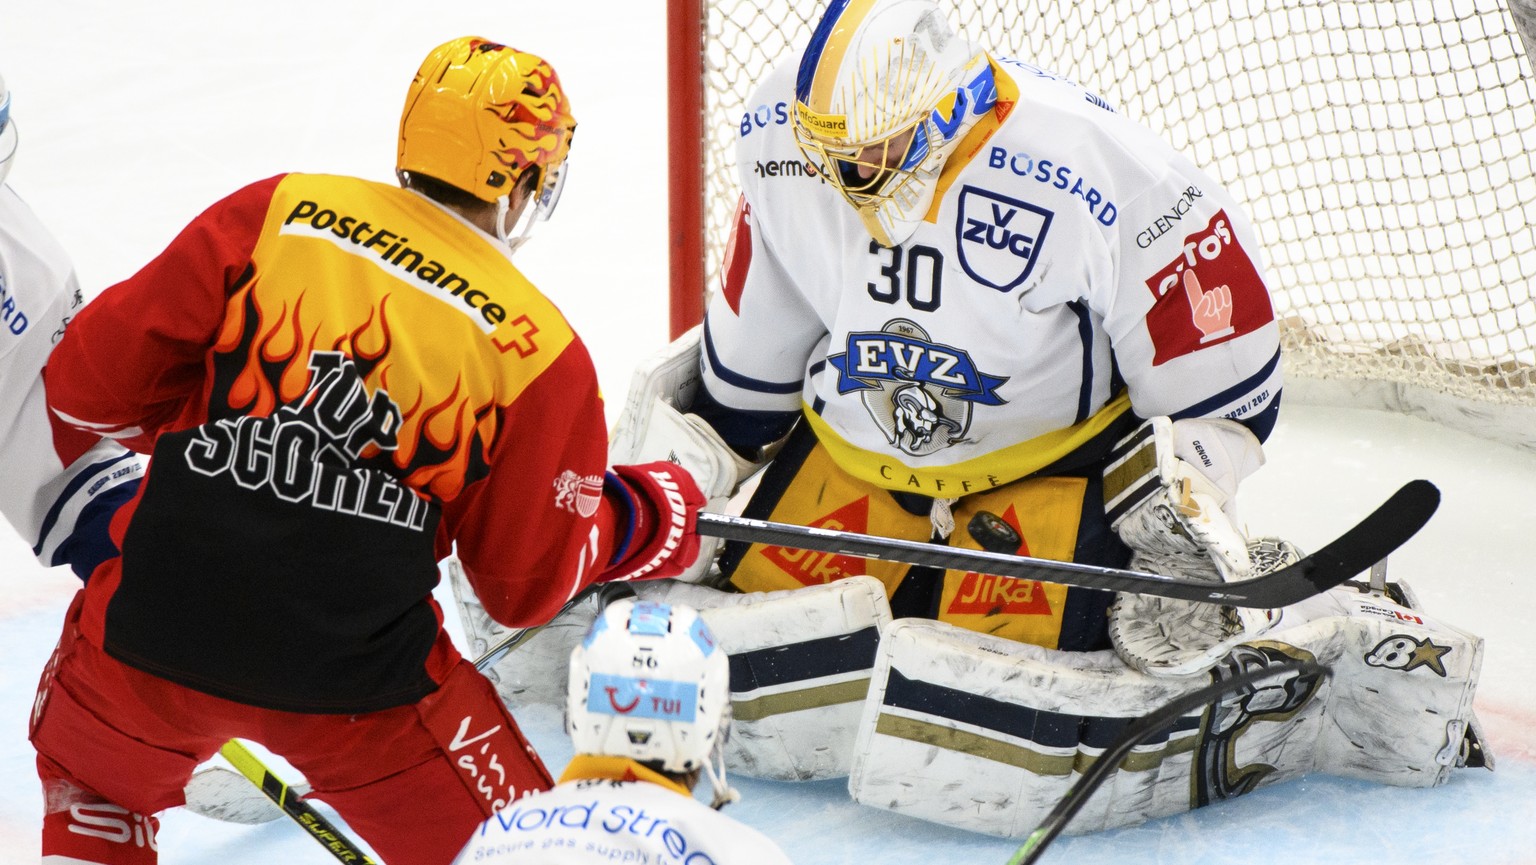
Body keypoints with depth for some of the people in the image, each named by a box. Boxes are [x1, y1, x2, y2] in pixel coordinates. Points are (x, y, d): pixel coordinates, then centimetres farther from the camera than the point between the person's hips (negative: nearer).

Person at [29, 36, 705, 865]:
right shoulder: (541, 353, -5)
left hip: (156, 621, 2)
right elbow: (529, 585, 2)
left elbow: (94, 381, -2)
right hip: (355, 684, -2)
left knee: (93, 791, 33)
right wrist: (650, 518, 19)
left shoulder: (273, 216, -3)